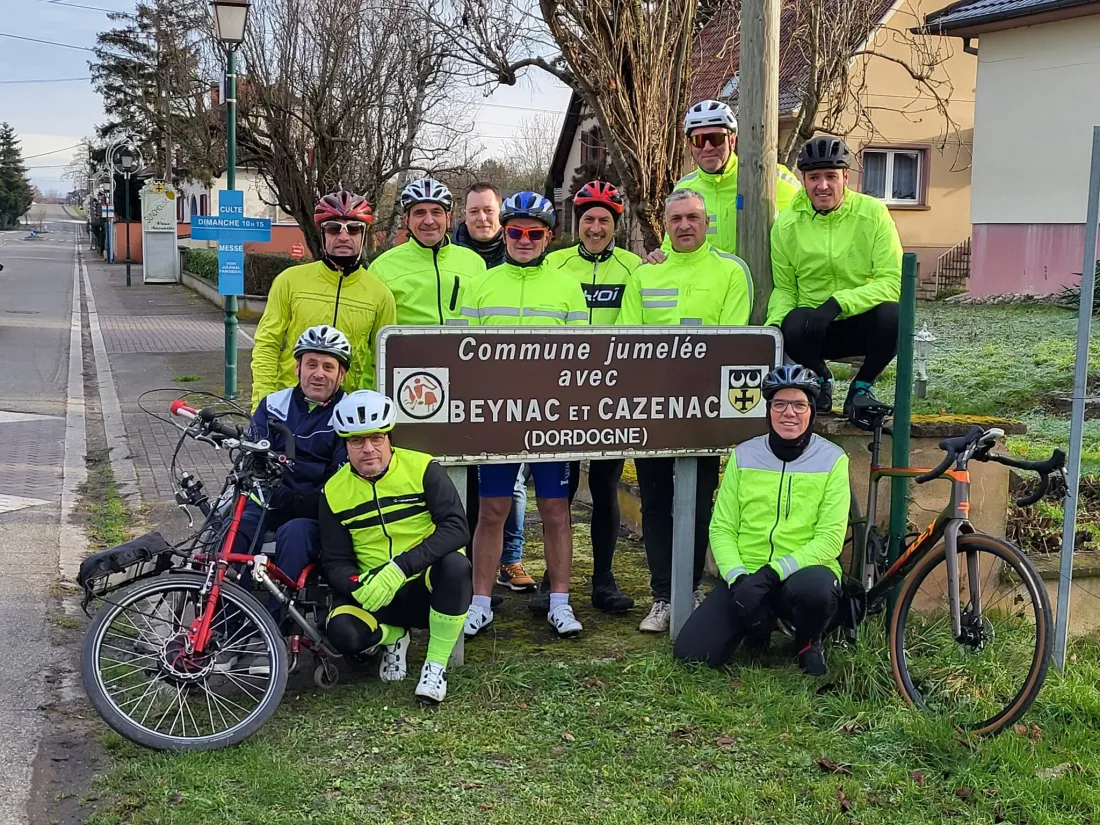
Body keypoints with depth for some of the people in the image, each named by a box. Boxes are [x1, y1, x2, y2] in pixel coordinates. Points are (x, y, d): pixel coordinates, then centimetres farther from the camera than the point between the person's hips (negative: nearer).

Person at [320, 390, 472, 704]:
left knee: (455, 565, -36)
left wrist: (402, 566, -33)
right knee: (342, 631, -29)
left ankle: (436, 664, -14)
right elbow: (335, 562, 3)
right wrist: (357, 584, -22)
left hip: (428, 586, -2)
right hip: (375, 596, 2)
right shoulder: (335, 491, 0)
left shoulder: (423, 469, -10)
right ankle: (393, 637, 10)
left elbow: (456, 528, -21)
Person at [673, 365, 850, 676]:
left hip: (802, 572, -2)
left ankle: (807, 642, -2)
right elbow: (722, 529, 2)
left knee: (815, 588, -40)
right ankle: (758, 625, 16)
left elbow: (830, 539, -10)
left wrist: (773, 572, -21)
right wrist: (738, 577, -16)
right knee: (690, 653, -16)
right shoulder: (744, 455, 3)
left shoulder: (832, 460, -3)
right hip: (745, 576, 2)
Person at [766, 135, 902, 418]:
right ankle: (820, 381, 2)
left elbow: (892, 281, -13)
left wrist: (838, 302, -26)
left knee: (893, 315, -34)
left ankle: (861, 387, -3)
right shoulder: (786, 225, -1)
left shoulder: (873, 214, -7)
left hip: (863, 323, 0)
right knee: (792, 326, -35)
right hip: (814, 326, 1)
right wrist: (773, 324, -14)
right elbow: (784, 288, 7)